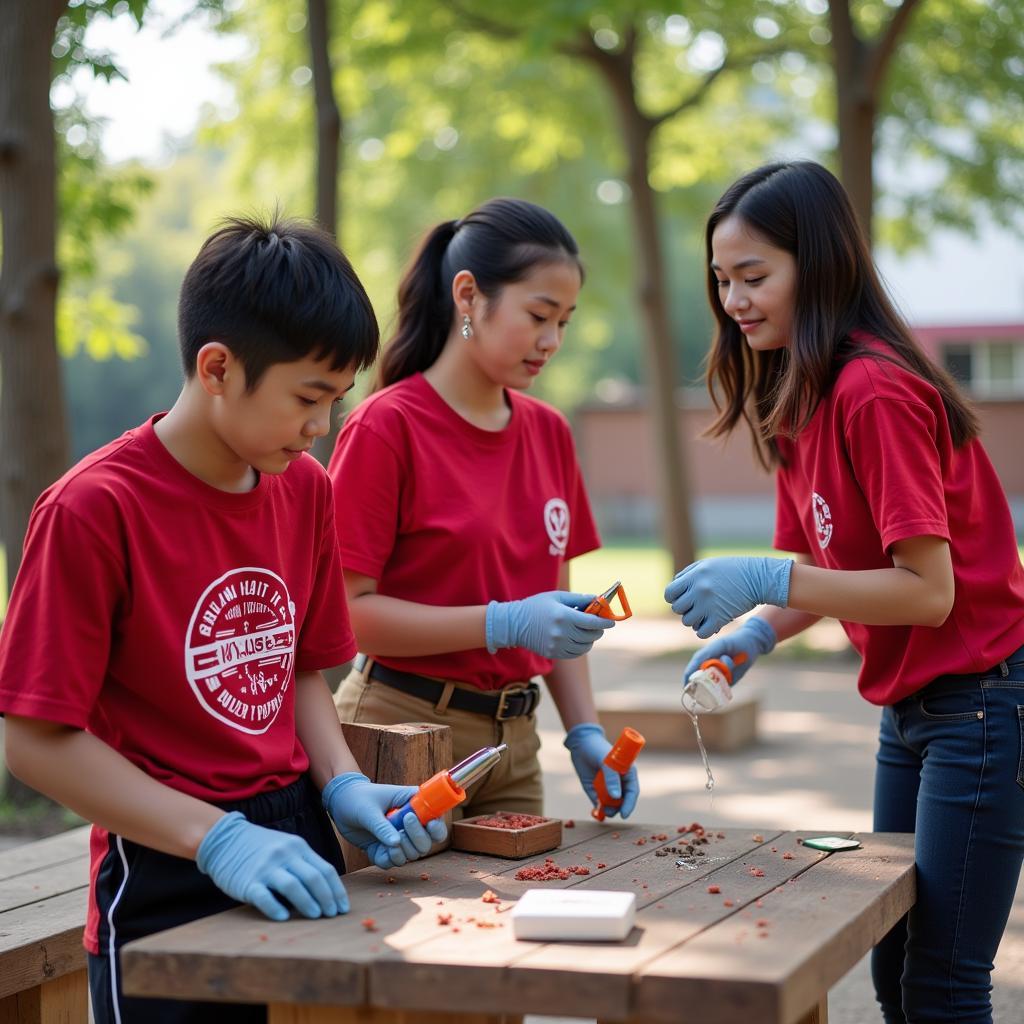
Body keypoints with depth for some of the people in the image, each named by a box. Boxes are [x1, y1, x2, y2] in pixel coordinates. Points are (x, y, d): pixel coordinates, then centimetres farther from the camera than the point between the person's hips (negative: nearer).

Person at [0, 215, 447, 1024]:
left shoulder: (307, 489, 3)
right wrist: (220, 839, -21)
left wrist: (346, 788, -4)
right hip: (169, 882, -6)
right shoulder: (94, 509, -17)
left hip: (299, 845, 6)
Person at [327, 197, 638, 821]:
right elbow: (348, 610, -16)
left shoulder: (549, 432, 9)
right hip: (404, 729, -6)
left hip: (514, 743, 6)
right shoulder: (386, 427, -11)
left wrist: (585, 732, 2)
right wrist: (506, 624, -21)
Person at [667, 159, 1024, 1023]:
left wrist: (766, 582, -26)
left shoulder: (874, 392, -20)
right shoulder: (797, 399, 9)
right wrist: (754, 634, -4)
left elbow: (927, 589, -23)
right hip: (909, 707, 9)